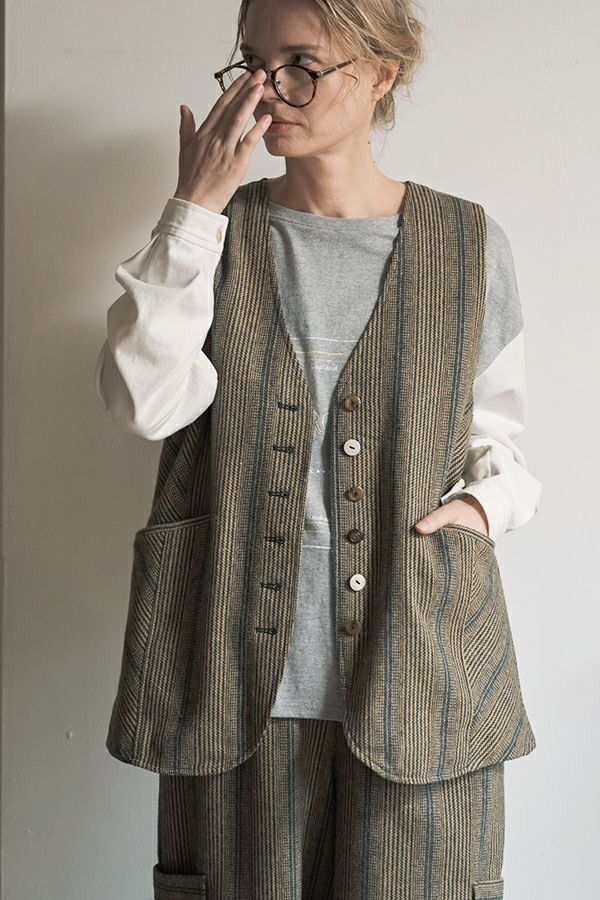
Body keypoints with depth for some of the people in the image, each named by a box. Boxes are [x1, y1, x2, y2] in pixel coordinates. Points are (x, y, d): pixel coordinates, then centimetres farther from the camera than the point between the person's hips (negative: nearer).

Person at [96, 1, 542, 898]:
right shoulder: (218, 231, 5)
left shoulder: (469, 244, 5)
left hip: (420, 670, 0)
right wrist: (195, 209, -11)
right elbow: (144, 401, -11)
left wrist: (486, 500, -5)